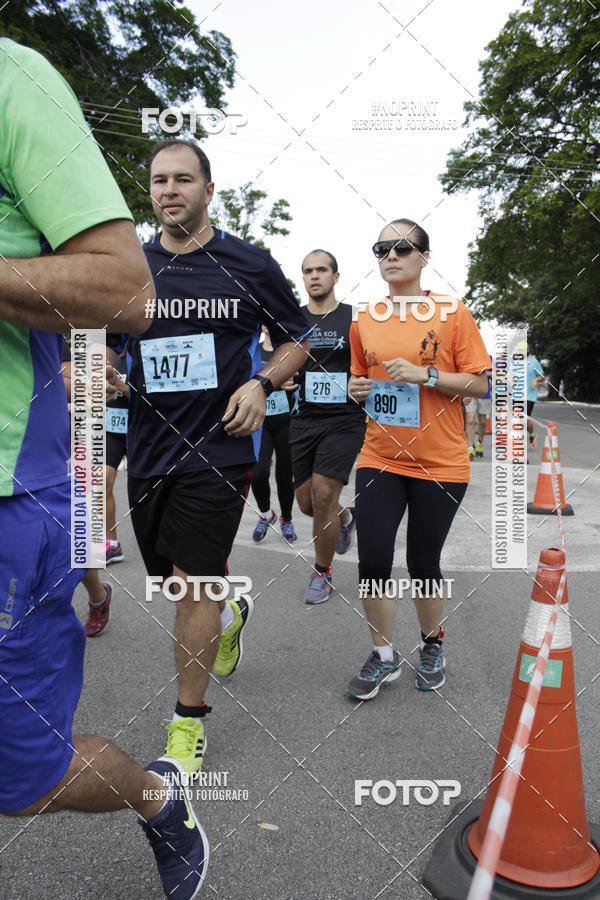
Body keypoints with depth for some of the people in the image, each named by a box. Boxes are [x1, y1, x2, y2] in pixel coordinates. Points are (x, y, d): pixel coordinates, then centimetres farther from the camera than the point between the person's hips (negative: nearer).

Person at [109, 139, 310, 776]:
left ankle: (189, 722, 13)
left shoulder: (250, 264, 0)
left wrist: (261, 383, -10)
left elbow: (296, 340, 9)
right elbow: (106, 347, 17)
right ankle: (230, 611, 49)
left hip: (219, 446, -4)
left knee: (193, 583, -6)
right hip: (148, 447, 5)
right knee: (167, 576, 15)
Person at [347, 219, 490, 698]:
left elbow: (480, 384, -5)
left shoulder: (452, 312, -4)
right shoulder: (365, 320, 7)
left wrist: (425, 374, -18)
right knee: (372, 560, -3)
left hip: (439, 463, -3)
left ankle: (432, 645, 34)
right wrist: (357, 389, -2)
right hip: (379, 457, 3)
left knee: (424, 563, 7)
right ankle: (384, 655, 20)